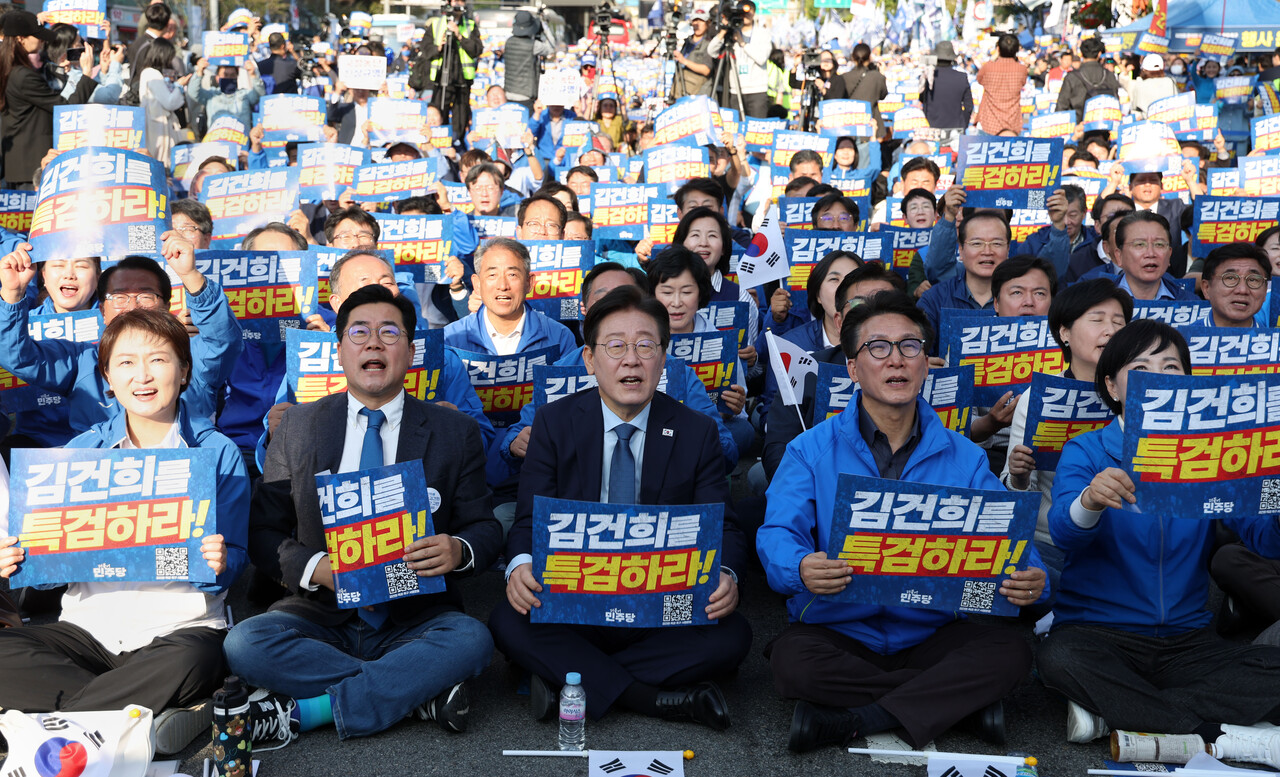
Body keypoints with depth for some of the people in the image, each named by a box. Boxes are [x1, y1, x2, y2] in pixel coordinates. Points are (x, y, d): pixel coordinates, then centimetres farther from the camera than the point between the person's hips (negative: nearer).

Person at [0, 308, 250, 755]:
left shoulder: (218, 454, 1)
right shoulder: (82, 451, 10)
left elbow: (234, 558, 0)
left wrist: (220, 565, -23)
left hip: (180, 623, -4)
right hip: (89, 624, 4)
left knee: (187, 665, -38)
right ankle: (155, 715, -26)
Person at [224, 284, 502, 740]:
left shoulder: (456, 432, 5)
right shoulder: (297, 428, 8)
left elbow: (485, 529, 6)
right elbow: (263, 531, 6)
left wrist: (459, 550, -19)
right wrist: (316, 567, -15)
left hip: (416, 622, -1)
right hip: (321, 615, 1)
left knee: (471, 641, -32)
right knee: (244, 643, -28)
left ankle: (309, 710, -22)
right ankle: (415, 692, -20)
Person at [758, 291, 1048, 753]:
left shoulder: (964, 458, 7)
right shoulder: (811, 450, 1)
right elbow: (779, 533, -11)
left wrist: (1029, 580, -25)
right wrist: (801, 569, -35)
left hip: (929, 634, 2)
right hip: (836, 629, -2)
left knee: (1010, 653, -24)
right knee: (793, 662, -32)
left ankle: (849, 721, -23)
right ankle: (959, 695, -17)